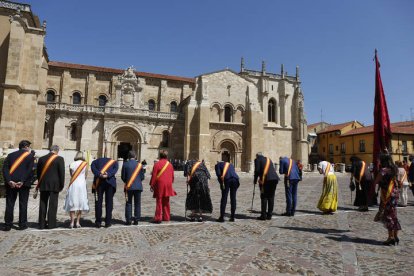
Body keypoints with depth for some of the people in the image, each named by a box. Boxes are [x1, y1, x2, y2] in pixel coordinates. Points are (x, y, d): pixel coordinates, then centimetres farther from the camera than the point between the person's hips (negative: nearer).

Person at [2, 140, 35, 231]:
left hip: (11, 183, 3)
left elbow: (5, 168, -2)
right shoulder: (30, 156, -2)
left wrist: (9, 181, -8)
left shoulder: (11, 155, 9)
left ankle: (8, 224, 14)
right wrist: (22, 181, -12)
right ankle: (22, 224, 11)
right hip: (24, 183, -3)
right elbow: (30, 170, -13)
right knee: (23, 204, 7)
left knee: (9, 204, 11)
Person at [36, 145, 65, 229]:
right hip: (54, 185, -4)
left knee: (43, 205, 11)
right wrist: (61, 185, 1)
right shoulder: (59, 159, -8)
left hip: (43, 185, 4)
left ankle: (42, 224, 16)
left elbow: (38, 172, 11)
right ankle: (51, 224, 6)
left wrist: (39, 184, 19)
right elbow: (62, 173, -9)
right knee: (52, 205, 2)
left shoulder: (41, 159, 6)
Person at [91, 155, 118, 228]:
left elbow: (93, 168, 2)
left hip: (99, 182, 0)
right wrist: (108, 175, -12)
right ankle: (108, 222, 8)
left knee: (98, 202, 8)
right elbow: (115, 169, 0)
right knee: (109, 202, 7)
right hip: (110, 182, 0)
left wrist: (99, 174, -10)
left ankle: (98, 222, 9)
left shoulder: (95, 161, 24)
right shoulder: (114, 162, 22)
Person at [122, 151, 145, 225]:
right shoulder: (139, 164, -1)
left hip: (129, 187, -1)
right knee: (137, 203, 9)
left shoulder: (125, 164, -5)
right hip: (138, 187, 1)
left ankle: (128, 220, 9)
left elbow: (122, 176, -2)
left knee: (129, 203, 9)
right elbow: (142, 177, 1)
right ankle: (136, 220, 11)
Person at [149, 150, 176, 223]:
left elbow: (154, 176, -9)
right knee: (166, 202, 13)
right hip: (168, 185, 5)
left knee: (159, 202, 0)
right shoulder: (170, 164, 8)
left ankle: (158, 218, 0)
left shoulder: (157, 164, -8)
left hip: (160, 185, -5)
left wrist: (151, 185, -2)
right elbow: (172, 176, 12)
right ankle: (166, 217, 20)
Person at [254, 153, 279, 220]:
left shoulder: (257, 159, 8)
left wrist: (255, 180, 7)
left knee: (264, 197, 1)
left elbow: (257, 170, -4)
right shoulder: (268, 159, 26)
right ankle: (269, 215, 17)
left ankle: (263, 215, 2)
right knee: (271, 197, 11)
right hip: (275, 178, 6)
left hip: (266, 179, -6)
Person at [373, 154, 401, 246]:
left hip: (387, 195, -8)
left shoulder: (384, 170, -14)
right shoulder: (394, 169, 9)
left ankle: (391, 237, 0)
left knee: (387, 215, -1)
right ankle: (395, 236, 19)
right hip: (395, 193, 8)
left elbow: (375, 182, -12)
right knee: (393, 215, 14)